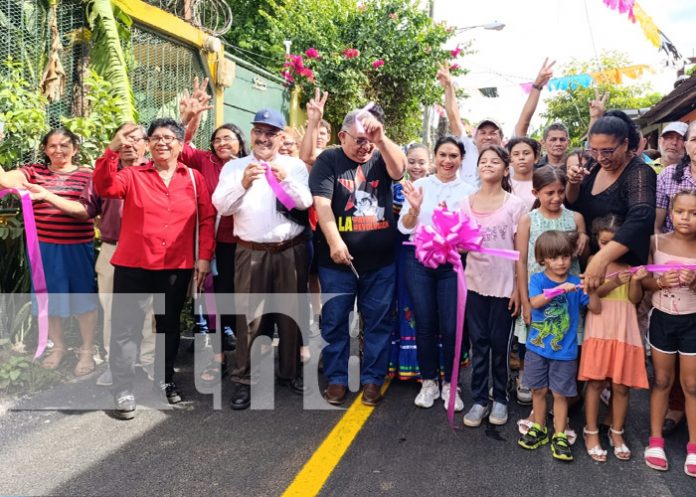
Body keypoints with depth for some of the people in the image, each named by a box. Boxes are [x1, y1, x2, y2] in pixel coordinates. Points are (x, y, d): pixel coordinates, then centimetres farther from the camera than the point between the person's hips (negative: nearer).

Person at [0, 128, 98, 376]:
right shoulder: (34, 171, 4)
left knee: (83, 297, 6)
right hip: (43, 246, 3)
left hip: (77, 247, -2)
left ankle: (87, 351, 23)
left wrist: (47, 195, -26)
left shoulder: (87, 175, -2)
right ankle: (57, 347, 34)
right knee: (49, 297, 14)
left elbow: (86, 211, -17)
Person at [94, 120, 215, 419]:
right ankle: (123, 390, 12)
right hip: (133, 265, -1)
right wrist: (112, 150, -27)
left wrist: (204, 257, -4)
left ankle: (165, 380, 31)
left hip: (177, 267, 1)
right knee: (126, 327, 1)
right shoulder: (133, 175, 3)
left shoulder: (194, 178, 5)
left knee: (169, 326, 15)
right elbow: (104, 188, -15)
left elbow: (206, 219, 3)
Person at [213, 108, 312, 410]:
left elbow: (305, 203, -4)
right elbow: (221, 206, -4)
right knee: (249, 316, 0)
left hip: (291, 250, 1)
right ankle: (243, 380, 11)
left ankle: (290, 372, 27)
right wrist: (242, 184, -21)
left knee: (291, 312, 10)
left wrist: (286, 180, -20)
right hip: (251, 252, -1)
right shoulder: (234, 167, 7)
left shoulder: (295, 166, 8)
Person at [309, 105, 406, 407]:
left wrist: (381, 138, -25)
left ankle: (372, 379, 23)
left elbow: (399, 170, -15)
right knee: (334, 321, 7)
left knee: (378, 322, 9)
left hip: (381, 261, 2)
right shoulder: (328, 160, 0)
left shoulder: (381, 160, 7)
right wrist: (335, 242, -20)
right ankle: (336, 379, 22)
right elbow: (322, 204, -10)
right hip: (338, 260, -2)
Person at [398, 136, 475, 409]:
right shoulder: (419, 185, 1)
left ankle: (449, 384, 20)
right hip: (419, 260, 1)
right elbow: (404, 227, -1)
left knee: (451, 327, -1)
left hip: (452, 263, 0)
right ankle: (429, 381, 25)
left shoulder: (468, 191, 1)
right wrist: (414, 208, -20)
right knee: (425, 324, 8)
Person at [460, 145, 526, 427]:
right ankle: (479, 399, 17)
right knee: (479, 343, 8)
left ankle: (500, 398, 23)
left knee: (500, 345, 7)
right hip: (475, 283, 2)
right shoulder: (466, 204, 5)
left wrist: (518, 288, -6)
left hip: (504, 284, -2)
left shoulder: (515, 205, -3)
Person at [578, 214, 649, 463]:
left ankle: (616, 432, 25)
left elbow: (635, 299, 1)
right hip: (599, 330, -1)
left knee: (621, 386, 7)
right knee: (595, 383, 2)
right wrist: (615, 282, -24)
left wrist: (636, 281, -18)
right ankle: (591, 432, 17)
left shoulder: (630, 264, 3)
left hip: (624, 332, 2)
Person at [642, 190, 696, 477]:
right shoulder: (657, 242, -6)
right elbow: (643, 281, -3)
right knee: (662, 381, 13)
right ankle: (655, 440, 24)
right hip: (662, 319, 1)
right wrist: (661, 282, -22)